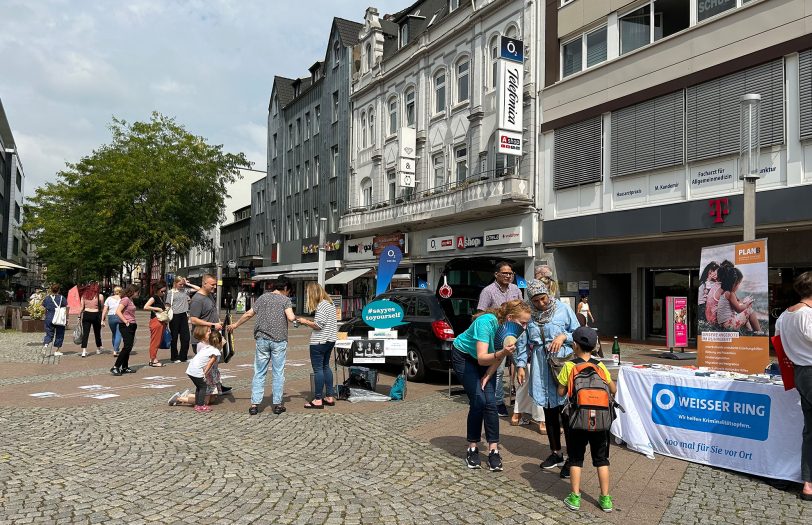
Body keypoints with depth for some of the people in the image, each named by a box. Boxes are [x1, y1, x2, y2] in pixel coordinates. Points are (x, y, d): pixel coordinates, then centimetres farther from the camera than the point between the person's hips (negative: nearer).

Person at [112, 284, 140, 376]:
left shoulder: (130, 300, 16)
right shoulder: (125, 299, -12)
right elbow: (118, 312, -22)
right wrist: (126, 322, -19)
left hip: (132, 326, 9)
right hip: (126, 326, -9)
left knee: (129, 348, 11)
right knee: (127, 347, -12)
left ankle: (125, 368, 17)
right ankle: (115, 367, -9)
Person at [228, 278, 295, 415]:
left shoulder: (263, 297, 9)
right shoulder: (285, 300, -2)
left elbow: (249, 314, 10)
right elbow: (290, 318, -16)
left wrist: (235, 325, 23)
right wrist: (295, 318, 7)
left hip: (262, 339, 3)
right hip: (279, 340, -3)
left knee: (259, 373, 8)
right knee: (278, 373, 5)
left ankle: (255, 404, 7)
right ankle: (277, 404, 8)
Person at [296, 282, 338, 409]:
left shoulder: (321, 305, -17)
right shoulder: (330, 303, 13)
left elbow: (318, 325, -20)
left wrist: (305, 321, -6)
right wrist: (309, 322, 14)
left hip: (319, 342, -10)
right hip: (330, 340, 10)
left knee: (318, 369, -3)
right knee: (326, 366, 18)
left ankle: (318, 400, 1)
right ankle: (330, 396, 22)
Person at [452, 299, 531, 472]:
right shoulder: (487, 322, -37)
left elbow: (499, 358, -6)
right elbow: (482, 358, -40)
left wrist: (487, 376, -13)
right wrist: (502, 353, -56)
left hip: (486, 362, 5)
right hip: (464, 356, -5)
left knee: (490, 402, -8)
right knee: (478, 401, -13)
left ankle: (493, 450, -1)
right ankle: (472, 449, 3)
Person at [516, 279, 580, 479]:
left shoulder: (563, 309, -1)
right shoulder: (528, 315, 7)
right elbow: (523, 342, 12)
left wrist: (564, 336, -13)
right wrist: (521, 365, 6)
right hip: (542, 369, 4)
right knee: (549, 411, 12)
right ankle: (556, 453, 27)